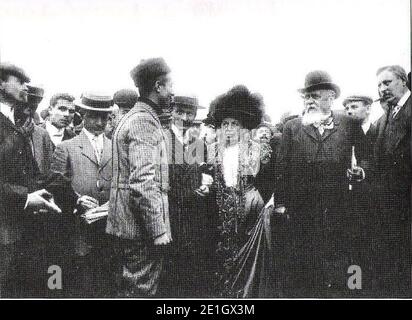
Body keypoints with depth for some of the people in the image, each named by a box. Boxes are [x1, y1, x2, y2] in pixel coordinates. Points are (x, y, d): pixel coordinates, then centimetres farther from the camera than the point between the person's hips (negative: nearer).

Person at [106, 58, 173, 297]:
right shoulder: (145, 121, -15)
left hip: (127, 224, 10)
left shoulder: (131, 118, 16)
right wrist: (159, 230, -20)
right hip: (142, 227, -10)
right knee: (141, 290, -1)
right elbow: (143, 183, -23)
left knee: (129, 289, 18)